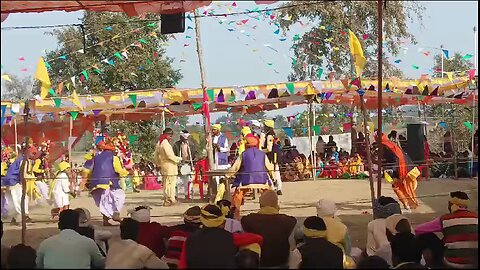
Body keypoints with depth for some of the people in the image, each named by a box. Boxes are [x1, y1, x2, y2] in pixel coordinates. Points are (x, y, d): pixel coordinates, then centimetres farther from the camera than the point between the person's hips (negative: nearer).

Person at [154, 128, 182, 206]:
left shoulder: (159, 143, 14)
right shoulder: (165, 143, -15)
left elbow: (156, 155, 18)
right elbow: (169, 155, -20)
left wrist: (159, 164, 26)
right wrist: (179, 159, -8)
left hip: (163, 167, 10)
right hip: (169, 167, -10)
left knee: (166, 184, 15)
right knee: (170, 183, -6)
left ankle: (166, 199, 20)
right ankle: (169, 200, -5)